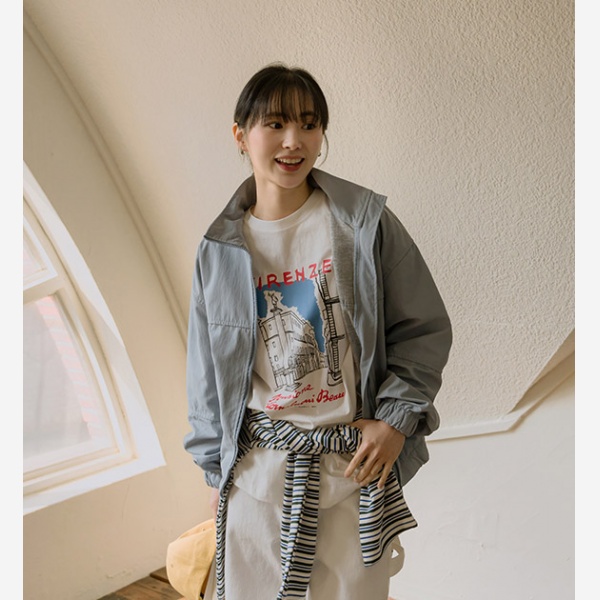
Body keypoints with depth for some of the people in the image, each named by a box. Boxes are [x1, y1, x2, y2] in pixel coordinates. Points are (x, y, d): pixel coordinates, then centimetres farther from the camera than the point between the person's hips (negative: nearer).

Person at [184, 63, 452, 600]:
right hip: (259, 465, 2)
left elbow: (426, 329, -1)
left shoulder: (366, 221, -6)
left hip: (356, 460, -1)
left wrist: (396, 418, -9)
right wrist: (216, 469, 10)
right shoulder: (220, 248, 1)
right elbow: (208, 373, 8)